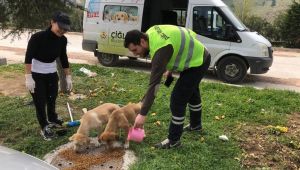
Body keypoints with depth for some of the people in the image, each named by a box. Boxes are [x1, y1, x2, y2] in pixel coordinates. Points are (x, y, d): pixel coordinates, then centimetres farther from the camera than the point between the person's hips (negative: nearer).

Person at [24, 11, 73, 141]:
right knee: (40, 101, 0)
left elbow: (64, 59, 2)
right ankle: (44, 127, 14)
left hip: (52, 73, 5)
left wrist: (68, 77, 3)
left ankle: (52, 119, 39)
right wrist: (28, 77, -28)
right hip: (36, 74, -5)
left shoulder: (62, 40, -9)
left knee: (52, 98, 15)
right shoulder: (37, 37, -26)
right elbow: (28, 58, -24)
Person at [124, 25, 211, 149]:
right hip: (199, 56, 10)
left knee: (177, 99, -10)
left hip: (198, 62, -10)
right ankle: (196, 124, 48)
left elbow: (154, 84, -37)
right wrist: (170, 68, 6)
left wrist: (142, 114, -34)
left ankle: (173, 140, 4)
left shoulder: (160, 49, -35)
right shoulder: (151, 33, -9)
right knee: (192, 92, 26)